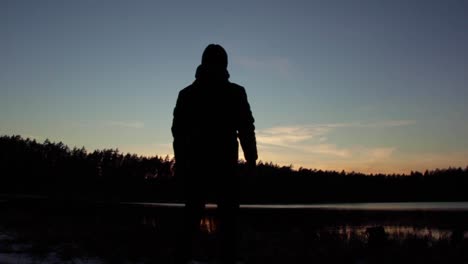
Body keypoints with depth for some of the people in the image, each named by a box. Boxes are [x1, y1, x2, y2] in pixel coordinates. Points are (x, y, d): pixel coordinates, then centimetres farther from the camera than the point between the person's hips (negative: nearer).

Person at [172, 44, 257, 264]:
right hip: (224, 165, -3)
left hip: (194, 165, 3)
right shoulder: (235, 92, 1)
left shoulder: (187, 93, 10)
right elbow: (246, 129, -3)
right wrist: (251, 158, 2)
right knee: (227, 217, 1)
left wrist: (180, 163, 12)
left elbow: (178, 131, 9)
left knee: (191, 218, 10)